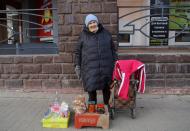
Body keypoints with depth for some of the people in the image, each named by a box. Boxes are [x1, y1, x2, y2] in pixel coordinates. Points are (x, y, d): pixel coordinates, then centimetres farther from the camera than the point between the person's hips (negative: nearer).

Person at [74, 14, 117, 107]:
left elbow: (113, 49, 13)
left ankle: (108, 106, 30)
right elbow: (78, 51, 7)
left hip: (106, 67, 2)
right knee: (91, 88, 2)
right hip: (90, 68, -1)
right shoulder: (83, 35, 3)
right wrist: (77, 65, 2)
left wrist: (114, 63, 10)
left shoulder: (106, 33, 8)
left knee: (107, 88, 11)